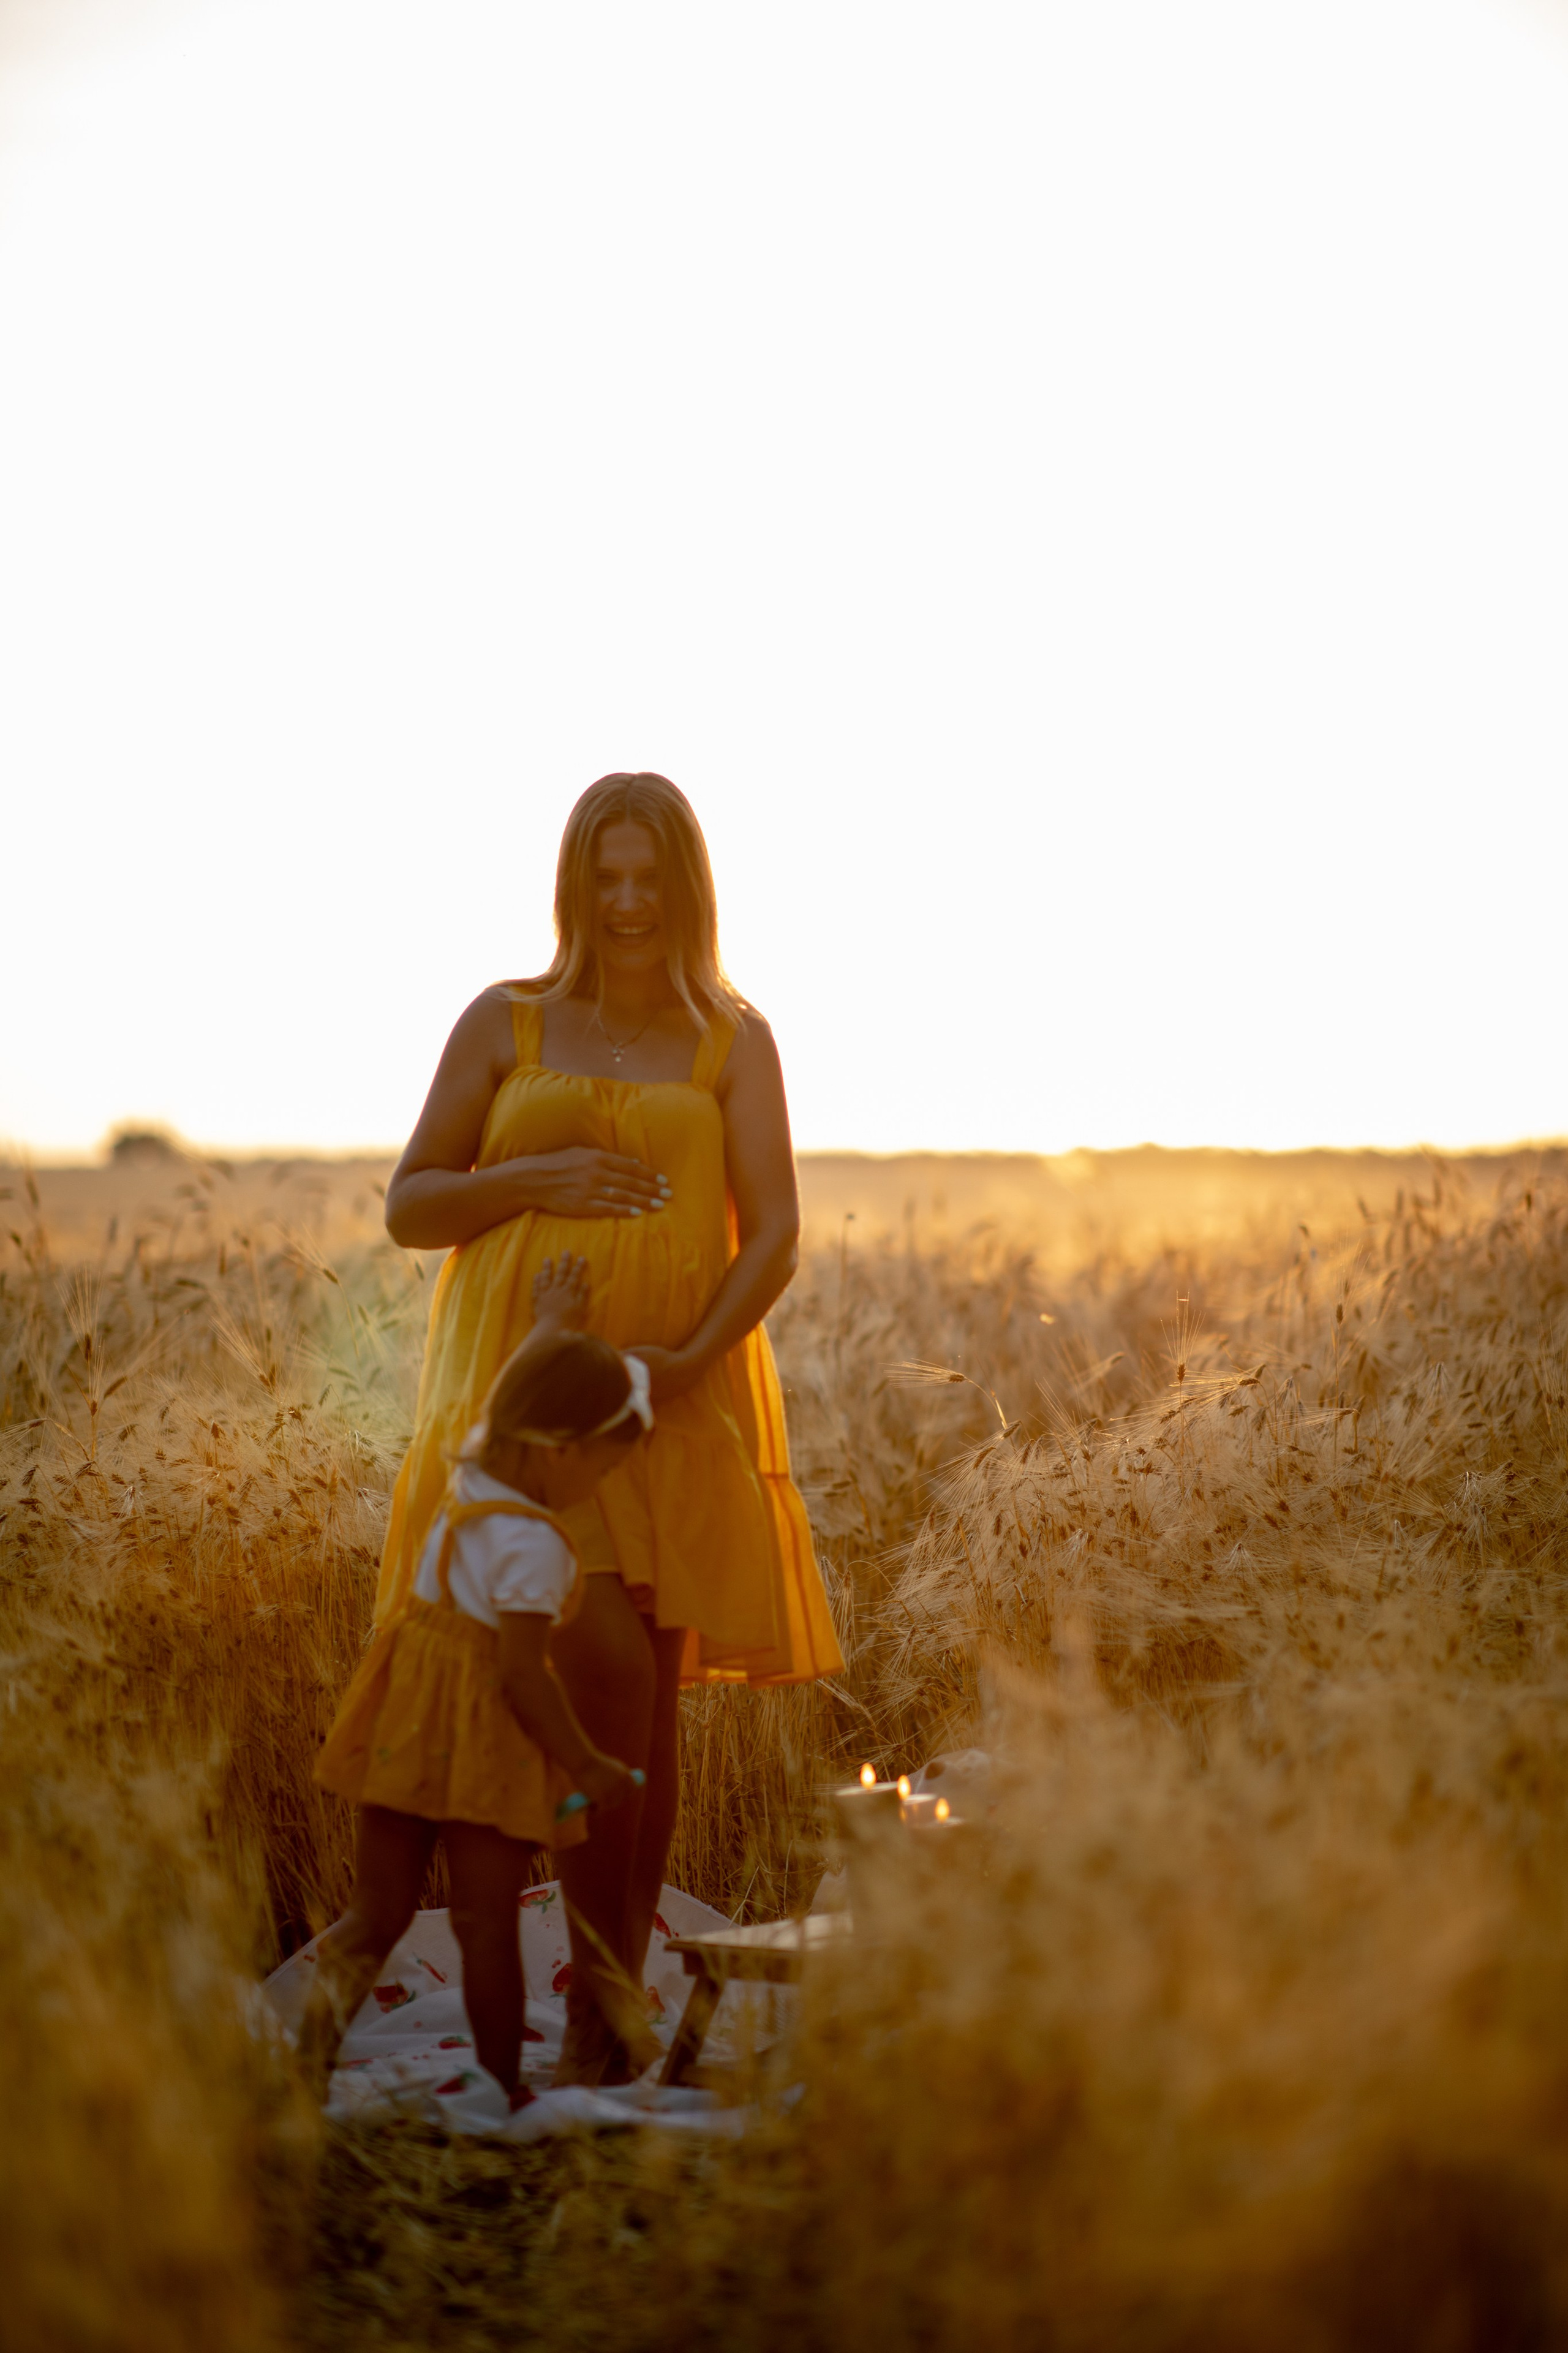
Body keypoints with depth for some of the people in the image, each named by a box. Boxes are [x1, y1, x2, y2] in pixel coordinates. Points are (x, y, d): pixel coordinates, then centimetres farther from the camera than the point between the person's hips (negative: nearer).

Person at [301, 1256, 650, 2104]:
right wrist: (585, 1764, -14)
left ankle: (338, 1975, -16)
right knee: (488, 1920, 3)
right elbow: (522, 1671, -22)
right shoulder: (531, 1544, -20)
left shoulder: (476, 1462, 2)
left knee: (380, 1906, 13)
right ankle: (502, 2090, 11)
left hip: (403, 1717, 8)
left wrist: (552, 1325, 38)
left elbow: (515, 1397, 24)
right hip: (482, 1738, -8)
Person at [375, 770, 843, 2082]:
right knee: (603, 1662, -16)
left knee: (652, 1707, 3)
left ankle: (609, 2008, 15)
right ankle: (599, 1989, -1)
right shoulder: (505, 1023, 7)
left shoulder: (733, 1042, 7)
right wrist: (533, 1179, -9)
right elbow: (407, 1210, 8)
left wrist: (689, 1355, -17)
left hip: (678, 1405, 1)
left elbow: (776, 1235, -2)